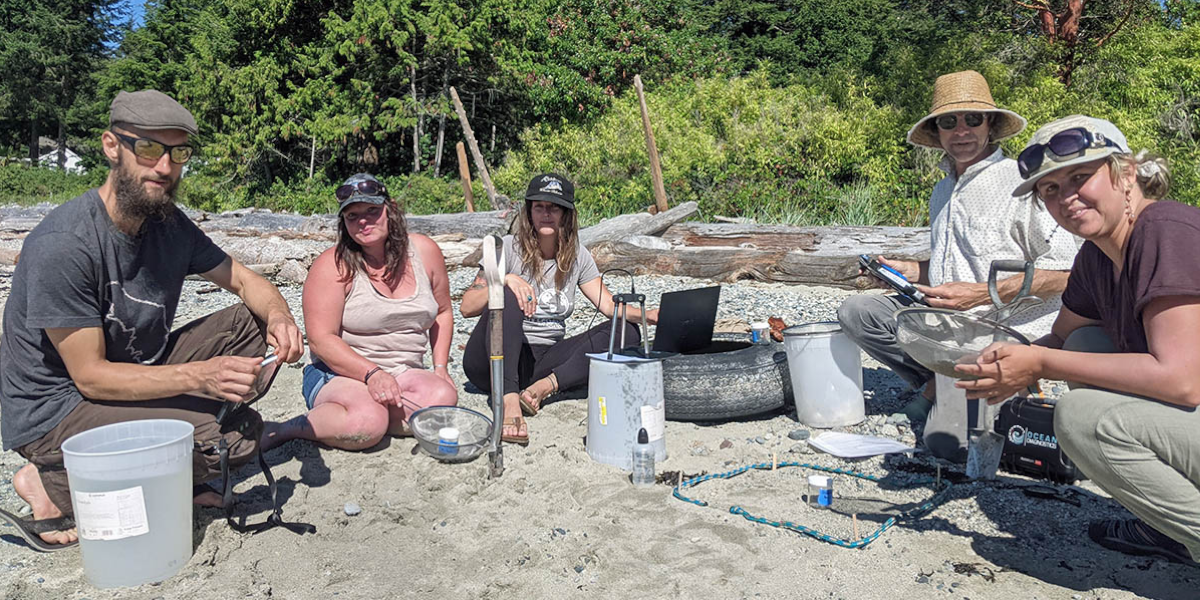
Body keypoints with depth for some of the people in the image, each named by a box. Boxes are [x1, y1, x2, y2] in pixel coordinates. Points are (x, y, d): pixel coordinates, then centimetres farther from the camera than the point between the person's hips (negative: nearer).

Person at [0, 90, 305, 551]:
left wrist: (278, 316, -17)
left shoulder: (170, 225, -2)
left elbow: (245, 281, 6)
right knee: (232, 441, -24)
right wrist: (199, 376, -35)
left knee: (253, 324, -4)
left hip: (137, 377, 7)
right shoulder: (62, 245, -24)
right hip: (55, 410, -7)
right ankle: (52, 483, -6)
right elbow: (90, 376, -23)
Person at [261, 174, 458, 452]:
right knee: (368, 420, -37)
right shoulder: (333, 265, -7)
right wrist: (372, 374, -24)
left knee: (443, 396, -29)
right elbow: (321, 339, -11)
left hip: (405, 374, 5)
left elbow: (442, 312, 18)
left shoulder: (424, 251, 5)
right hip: (340, 374, -4)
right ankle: (285, 429, -13)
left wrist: (441, 367, 8)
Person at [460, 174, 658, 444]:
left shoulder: (577, 256, 9)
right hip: (495, 362, -3)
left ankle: (546, 386, -28)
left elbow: (609, 305, 3)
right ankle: (510, 402, -45)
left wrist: (647, 315, -16)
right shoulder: (509, 248, -3)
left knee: (626, 332, -12)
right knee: (507, 298, -32)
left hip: (545, 362, 4)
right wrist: (505, 281, -26)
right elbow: (467, 307, -8)